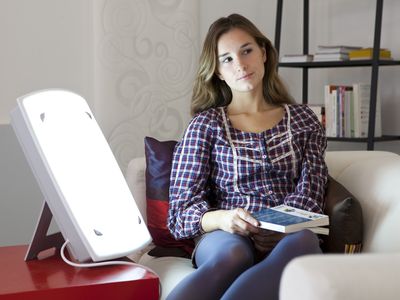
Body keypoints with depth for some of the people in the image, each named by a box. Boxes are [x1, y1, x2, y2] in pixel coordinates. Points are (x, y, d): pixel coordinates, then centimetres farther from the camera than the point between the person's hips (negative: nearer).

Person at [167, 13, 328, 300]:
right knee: (232, 254, -39)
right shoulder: (206, 125, 9)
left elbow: (309, 193, 5)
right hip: (225, 236, -1)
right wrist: (221, 218, -21)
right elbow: (182, 211, 2)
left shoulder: (303, 119, 15)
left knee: (303, 242, -36)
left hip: (288, 236, 2)